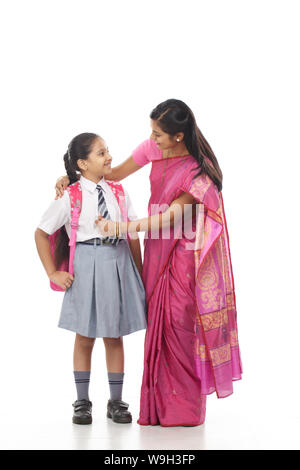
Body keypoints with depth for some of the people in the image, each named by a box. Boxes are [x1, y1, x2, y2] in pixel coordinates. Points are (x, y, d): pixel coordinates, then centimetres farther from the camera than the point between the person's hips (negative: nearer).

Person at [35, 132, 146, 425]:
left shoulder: (119, 193, 5)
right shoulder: (70, 197, -5)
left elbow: (133, 236, 9)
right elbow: (41, 233, 1)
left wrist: (139, 273, 7)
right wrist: (53, 273, -2)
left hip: (119, 264, 3)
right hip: (87, 266, -3)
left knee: (115, 336, 10)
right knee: (85, 337, 7)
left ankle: (116, 402, 19)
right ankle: (82, 402, 18)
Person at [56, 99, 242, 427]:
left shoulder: (200, 170, -20)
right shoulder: (154, 148, -3)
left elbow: (171, 216, -20)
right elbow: (117, 173, 11)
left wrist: (121, 226, -22)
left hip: (182, 251, -6)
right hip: (156, 247, 6)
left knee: (179, 321, -5)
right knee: (157, 321, 6)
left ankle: (186, 408, 7)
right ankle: (159, 404, 14)